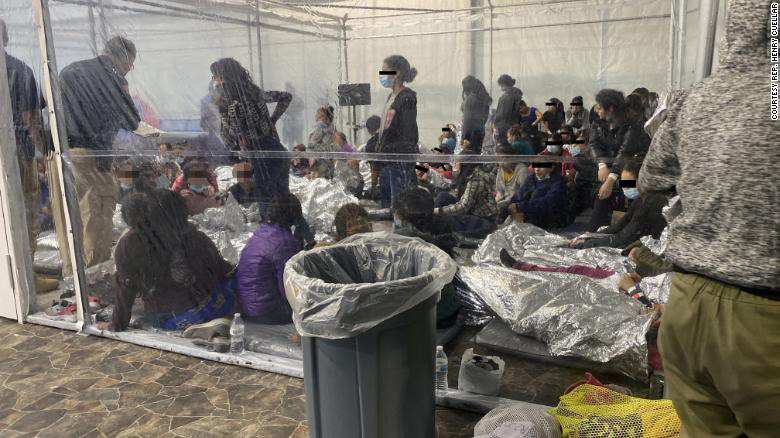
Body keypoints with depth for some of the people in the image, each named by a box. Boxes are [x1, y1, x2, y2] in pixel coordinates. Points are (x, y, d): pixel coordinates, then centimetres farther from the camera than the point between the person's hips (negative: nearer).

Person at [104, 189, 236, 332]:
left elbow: (125, 290, -6)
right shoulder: (195, 237, -10)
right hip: (207, 311, -2)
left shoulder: (127, 245, -12)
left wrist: (117, 325, 7)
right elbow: (222, 269, 2)